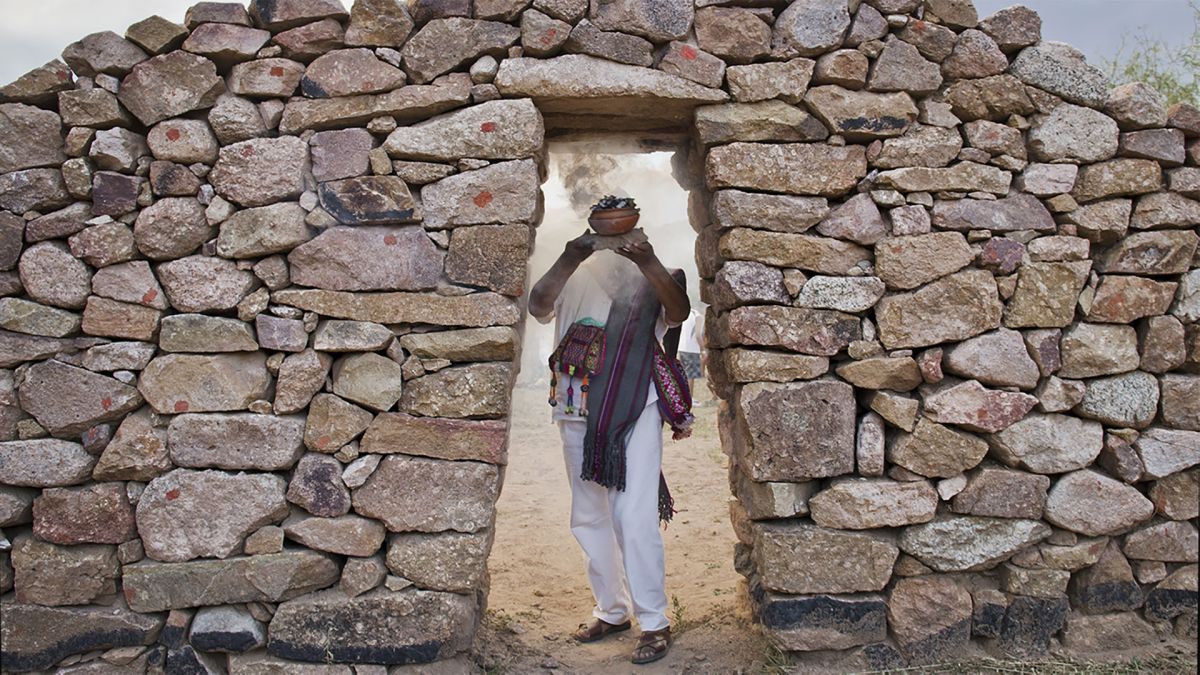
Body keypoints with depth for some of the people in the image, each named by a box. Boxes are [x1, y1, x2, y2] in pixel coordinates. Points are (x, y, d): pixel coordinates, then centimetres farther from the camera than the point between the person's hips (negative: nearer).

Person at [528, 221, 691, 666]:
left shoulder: (650, 279, 2)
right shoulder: (575, 278, 8)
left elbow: (679, 313, -18)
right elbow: (537, 306, -11)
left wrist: (649, 264, -33)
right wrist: (567, 260, -25)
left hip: (635, 413, -4)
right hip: (578, 414, 4)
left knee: (634, 519, -8)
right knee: (589, 519, 13)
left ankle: (654, 623, 2)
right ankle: (612, 610, 27)